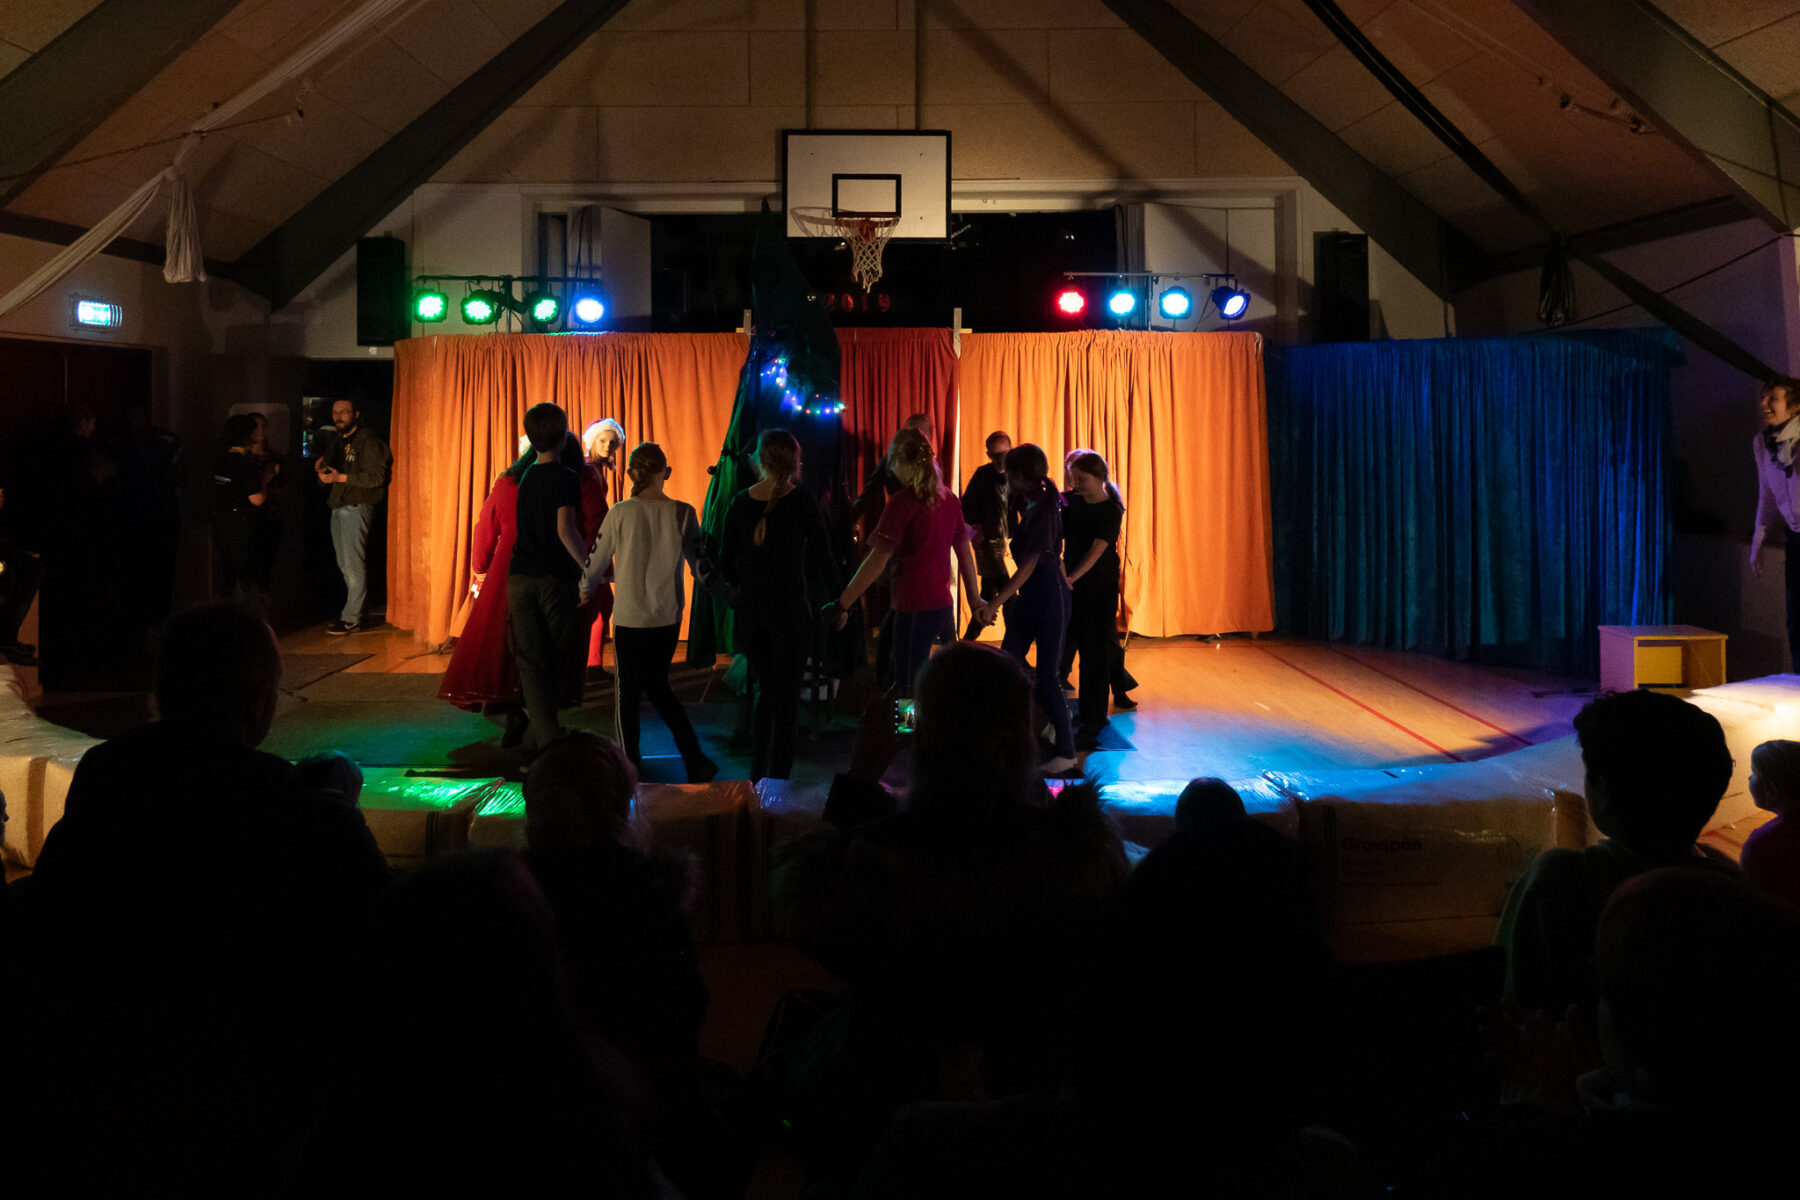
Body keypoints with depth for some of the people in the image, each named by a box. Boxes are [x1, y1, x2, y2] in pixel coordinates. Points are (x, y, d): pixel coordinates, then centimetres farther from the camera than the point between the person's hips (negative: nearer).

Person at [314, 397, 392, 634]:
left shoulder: (368, 441, -9)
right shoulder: (337, 441, 17)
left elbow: (376, 476, -19)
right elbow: (326, 479, 20)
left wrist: (341, 477, -22)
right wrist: (321, 470, -4)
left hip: (356, 508, -9)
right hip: (338, 508, 9)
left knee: (353, 564, -9)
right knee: (344, 564, 13)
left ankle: (352, 618, -6)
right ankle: (358, 604, 23)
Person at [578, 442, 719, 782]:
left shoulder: (620, 513, -9)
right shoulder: (683, 513, -4)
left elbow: (596, 561, 1)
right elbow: (700, 566, 0)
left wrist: (585, 590, 21)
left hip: (630, 617, -3)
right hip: (669, 617, 3)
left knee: (628, 690, 13)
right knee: (657, 687, 18)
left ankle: (629, 763, 22)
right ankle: (696, 760, 9)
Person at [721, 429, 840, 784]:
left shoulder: (739, 503, -1)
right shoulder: (802, 502, -11)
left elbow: (725, 562, 5)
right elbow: (823, 557, -7)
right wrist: (837, 599, 7)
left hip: (750, 608, 4)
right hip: (791, 608, -4)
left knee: (763, 689, 18)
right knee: (787, 695, 4)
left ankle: (757, 775, 22)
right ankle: (777, 778, 5)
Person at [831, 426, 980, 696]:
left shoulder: (903, 501, -11)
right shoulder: (948, 497, 9)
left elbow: (878, 560, -17)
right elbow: (964, 551, 16)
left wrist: (841, 604, -14)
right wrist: (974, 599, 26)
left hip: (914, 606, -7)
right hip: (943, 603, 7)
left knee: (909, 690, -2)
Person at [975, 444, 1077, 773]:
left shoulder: (1044, 511, -20)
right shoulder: (1030, 505, 6)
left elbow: (1029, 565, -24)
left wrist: (995, 604, -26)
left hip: (1049, 595, -9)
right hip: (1030, 594, 9)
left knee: (1046, 675, -4)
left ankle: (1065, 750, 8)